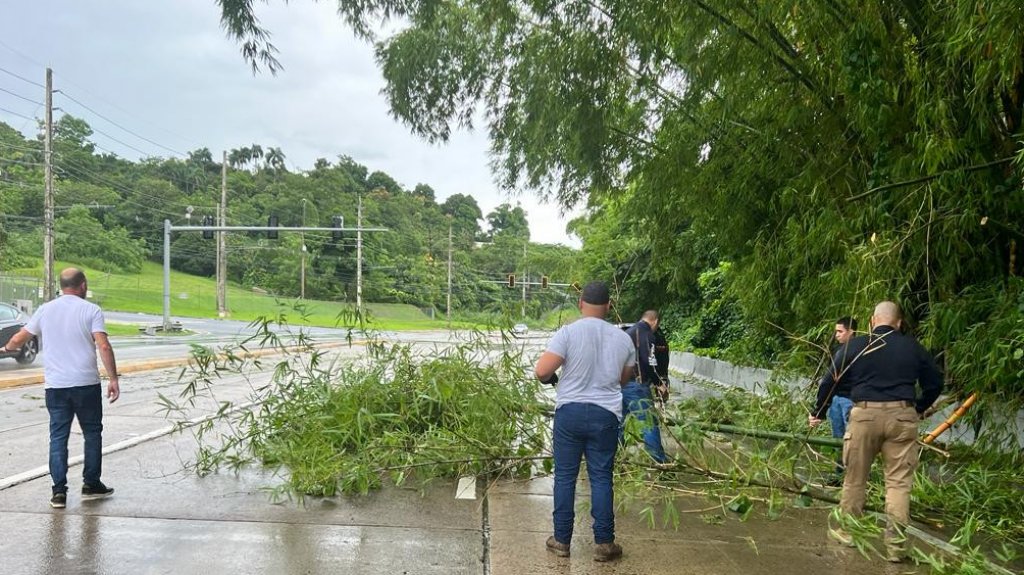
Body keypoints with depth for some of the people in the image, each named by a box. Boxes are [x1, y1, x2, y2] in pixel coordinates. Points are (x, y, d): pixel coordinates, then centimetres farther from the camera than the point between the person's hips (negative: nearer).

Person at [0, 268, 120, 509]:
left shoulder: (45, 310, 7)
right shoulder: (91, 310, -4)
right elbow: (104, 346, -14)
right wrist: (113, 379, -11)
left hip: (55, 385, 3)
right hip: (86, 383, -3)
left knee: (58, 437, 7)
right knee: (92, 433, 12)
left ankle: (59, 491, 4)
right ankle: (91, 484, 16)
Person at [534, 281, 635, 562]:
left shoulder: (568, 332, -10)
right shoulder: (622, 338, 2)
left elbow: (541, 371, -16)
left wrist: (551, 377, 7)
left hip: (570, 411, -2)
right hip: (605, 415, 2)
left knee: (565, 476, 8)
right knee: (601, 478, 9)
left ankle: (562, 540, 15)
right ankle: (604, 543, 14)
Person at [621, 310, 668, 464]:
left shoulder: (628, 332, 20)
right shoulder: (646, 333, -9)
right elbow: (649, 362, -17)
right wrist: (658, 383, -6)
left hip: (619, 382, 9)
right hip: (635, 384, -9)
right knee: (650, 423, -5)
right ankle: (660, 460, -4)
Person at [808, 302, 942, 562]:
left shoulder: (855, 345, 4)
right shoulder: (913, 347, 7)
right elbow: (935, 383, 15)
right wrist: (919, 409, 31)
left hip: (865, 415, -1)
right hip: (902, 416, 1)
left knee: (855, 478, 12)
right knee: (899, 481, 5)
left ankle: (847, 531, 24)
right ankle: (895, 544, 5)